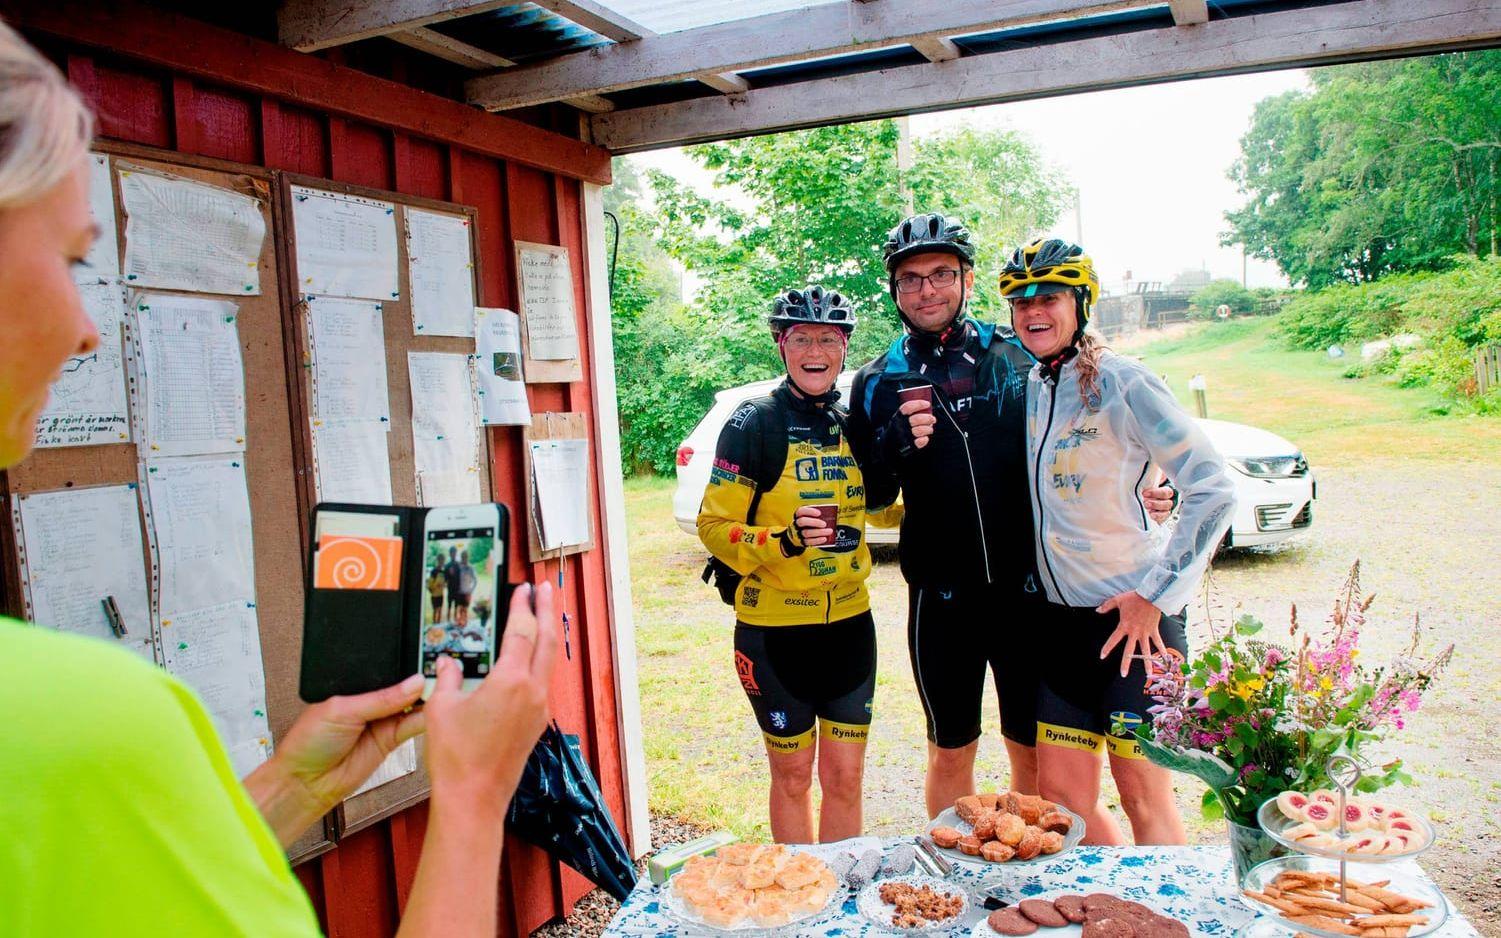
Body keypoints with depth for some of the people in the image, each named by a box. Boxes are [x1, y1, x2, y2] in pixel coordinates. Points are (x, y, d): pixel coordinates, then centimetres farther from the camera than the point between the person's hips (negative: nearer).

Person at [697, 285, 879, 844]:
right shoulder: (754, 424, -9)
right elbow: (714, 526, -11)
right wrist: (784, 540, -26)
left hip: (849, 623, 4)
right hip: (775, 629, -4)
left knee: (845, 778, 12)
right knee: (793, 778, 11)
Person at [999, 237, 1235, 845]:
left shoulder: (1121, 381, -12)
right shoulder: (1032, 386, 8)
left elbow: (1213, 491, -15)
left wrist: (1155, 596, -15)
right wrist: (1033, 583, 9)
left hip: (1131, 618, -6)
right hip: (1058, 617, 6)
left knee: (1143, 797, 2)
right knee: (1061, 797, 9)